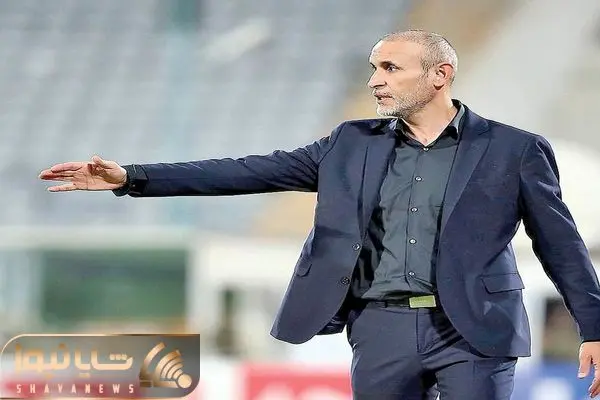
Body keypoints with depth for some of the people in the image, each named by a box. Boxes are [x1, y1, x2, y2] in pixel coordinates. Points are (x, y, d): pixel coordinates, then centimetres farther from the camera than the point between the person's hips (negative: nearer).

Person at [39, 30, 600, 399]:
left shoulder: (514, 150, 2)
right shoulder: (354, 144, 11)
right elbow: (253, 171, 8)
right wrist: (133, 178, 1)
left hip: (473, 332, -3)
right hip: (381, 329, 3)